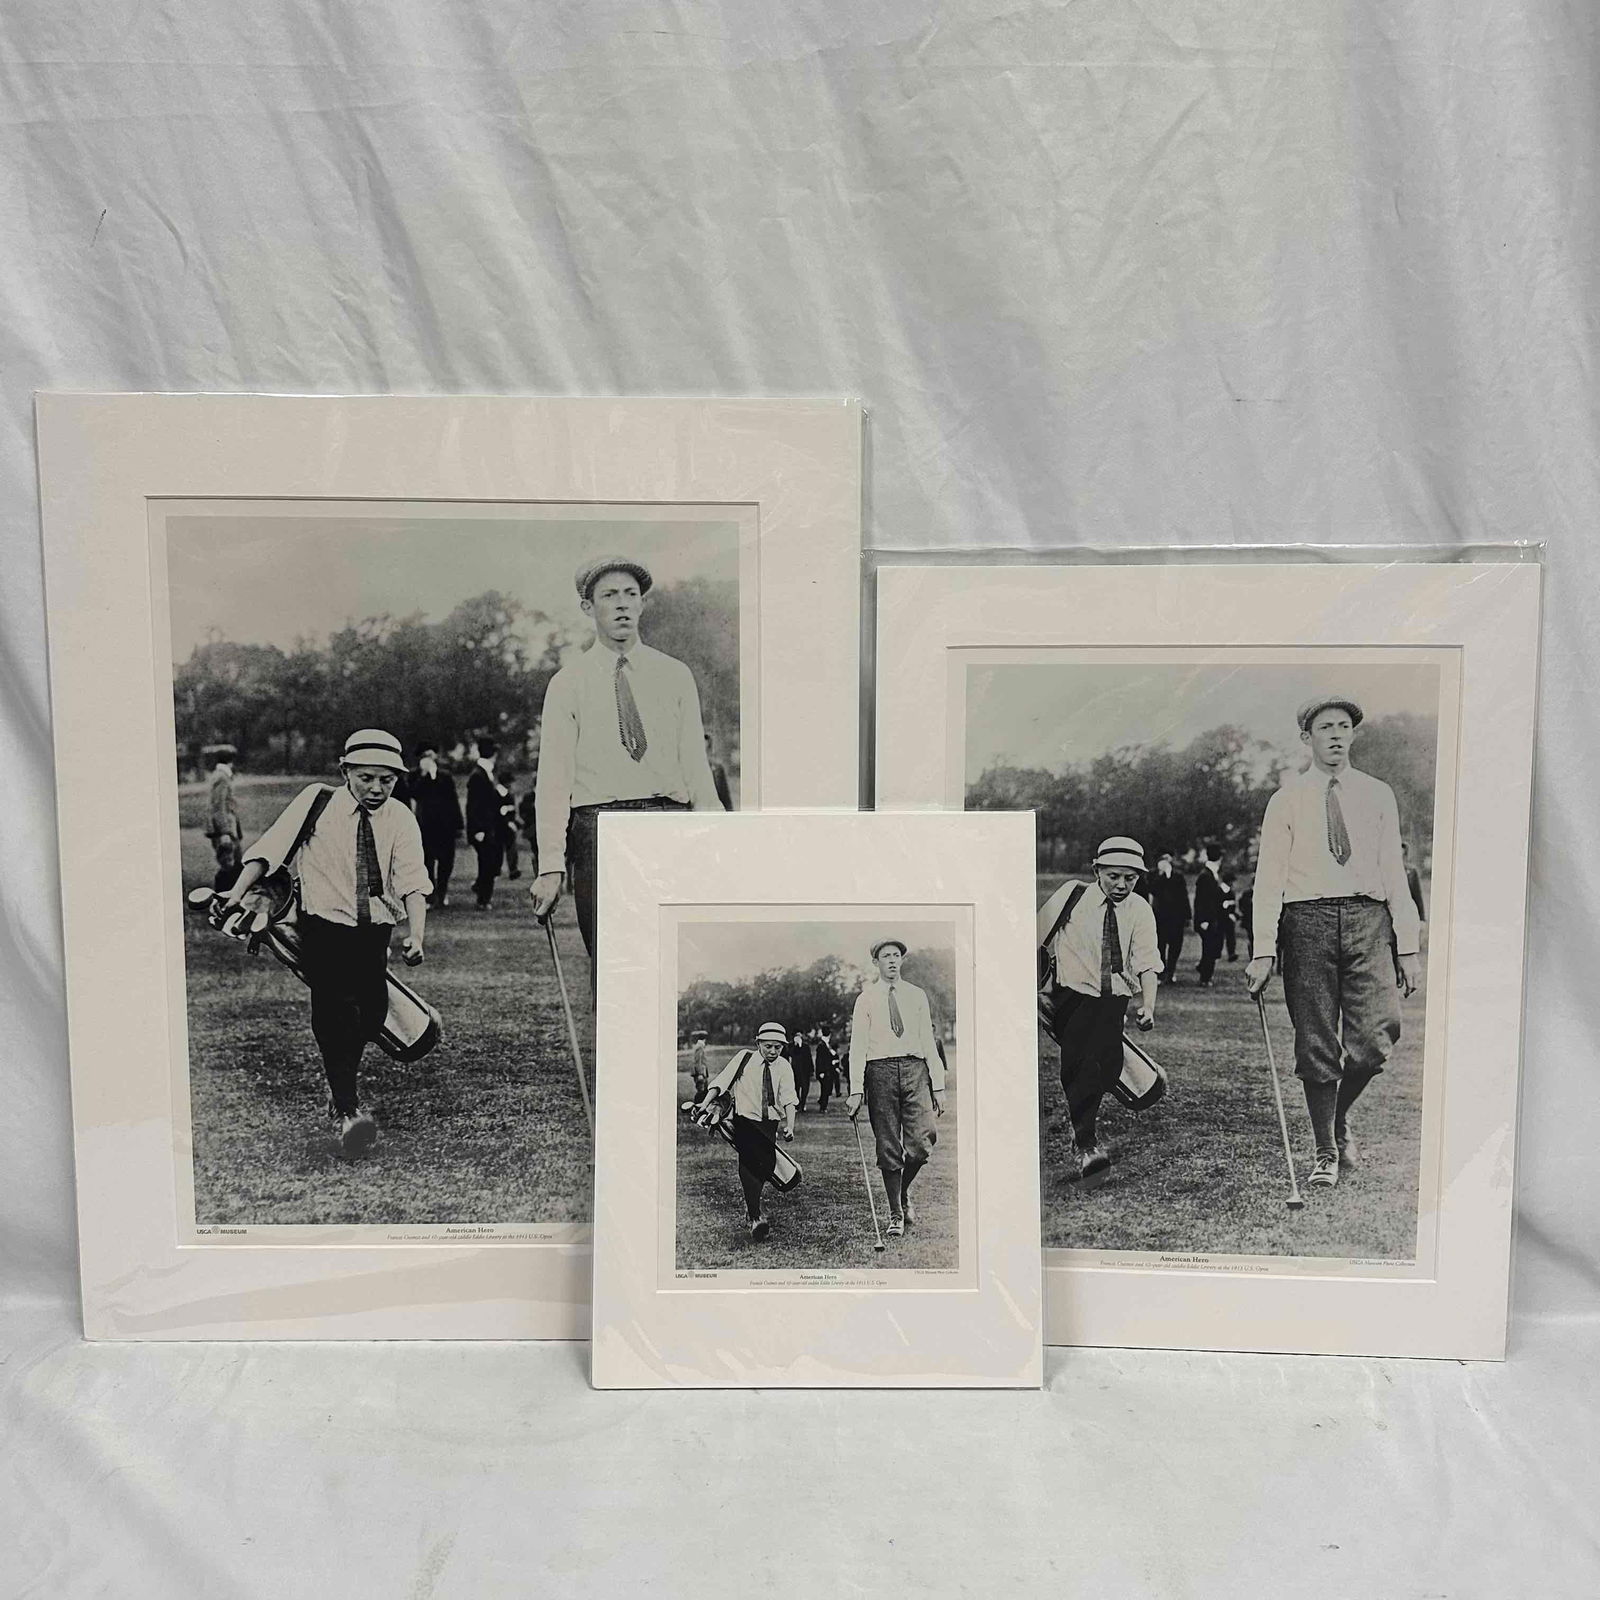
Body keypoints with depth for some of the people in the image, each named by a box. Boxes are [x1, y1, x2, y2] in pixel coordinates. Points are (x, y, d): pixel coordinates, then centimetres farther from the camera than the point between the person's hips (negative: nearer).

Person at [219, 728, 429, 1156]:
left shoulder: (400, 819, 0)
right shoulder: (317, 801, -2)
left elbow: (413, 881, -11)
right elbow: (270, 848, -3)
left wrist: (416, 935, -25)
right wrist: (238, 893, -15)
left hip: (375, 932, 3)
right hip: (324, 927, -2)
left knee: (373, 1009, -1)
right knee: (337, 1008, -17)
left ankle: (341, 1081, 29)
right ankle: (346, 1109, -17)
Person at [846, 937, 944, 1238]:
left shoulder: (917, 995, 14)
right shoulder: (866, 1000, 7)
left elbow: (928, 1042, 12)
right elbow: (857, 1047, 1)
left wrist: (938, 1086, 4)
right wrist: (856, 1091, -8)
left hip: (914, 1069, 2)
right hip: (880, 1069, -1)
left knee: (922, 1141, -11)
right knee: (888, 1148, 0)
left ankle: (905, 1193, 17)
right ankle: (895, 1214, 13)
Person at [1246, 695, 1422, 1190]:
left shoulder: (1378, 795, 14)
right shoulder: (1287, 800, 6)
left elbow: (1395, 872, 11)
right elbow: (1269, 878, 1)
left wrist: (1408, 946, 3)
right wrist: (1263, 951, -8)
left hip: (1367, 917, 2)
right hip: (1307, 918, -1)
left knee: (1377, 1036, -11)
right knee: (1317, 1047, 1)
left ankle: (1340, 1121, 19)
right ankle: (1324, 1152, 18)